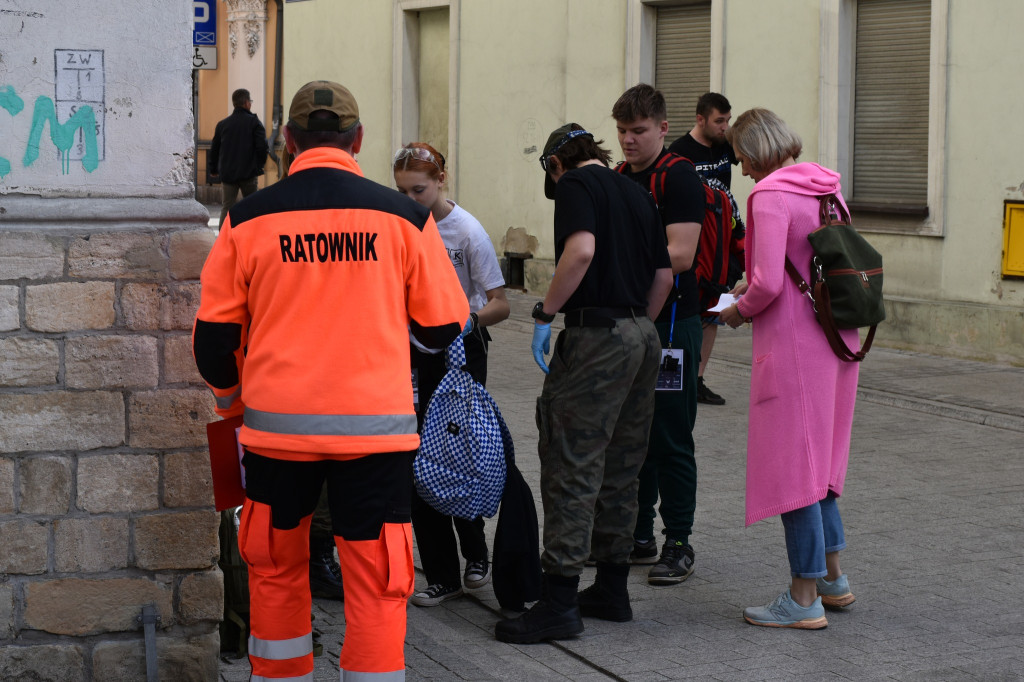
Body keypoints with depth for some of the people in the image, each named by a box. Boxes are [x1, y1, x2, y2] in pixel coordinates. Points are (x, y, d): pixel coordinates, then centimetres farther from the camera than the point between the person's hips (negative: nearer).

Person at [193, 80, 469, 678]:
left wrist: (229, 397, 22)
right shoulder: (405, 216, -3)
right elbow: (443, 327, 4)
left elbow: (214, 334, 3)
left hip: (276, 423, 1)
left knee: (277, 569, 19)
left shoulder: (248, 218, -1)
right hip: (375, 425, -1)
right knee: (375, 582, 4)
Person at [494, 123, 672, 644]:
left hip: (596, 334, -8)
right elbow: (663, 275, 18)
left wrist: (545, 313, -15)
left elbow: (581, 250, -22)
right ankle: (612, 590, 20)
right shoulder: (637, 193, 18)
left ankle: (560, 601, -7)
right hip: (642, 337, 8)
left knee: (571, 465, -6)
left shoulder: (575, 183, -4)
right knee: (620, 469, 14)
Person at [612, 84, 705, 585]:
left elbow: (679, 254, -20)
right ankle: (637, 536, 22)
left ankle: (678, 544, 4)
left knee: (670, 439, -3)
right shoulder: (617, 180, 14)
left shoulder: (679, 178, -11)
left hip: (671, 323, -8)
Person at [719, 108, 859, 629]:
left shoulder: (771, 194, -14)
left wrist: (737, 311, -1)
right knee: (817, 461, 20)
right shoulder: (826, 188, 11)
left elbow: (768, 283, -22)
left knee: (791, 463, -1)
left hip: (792, 343, -9)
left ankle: (804, 599, 4)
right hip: (835, 337, 9)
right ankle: (832, 577, 26)